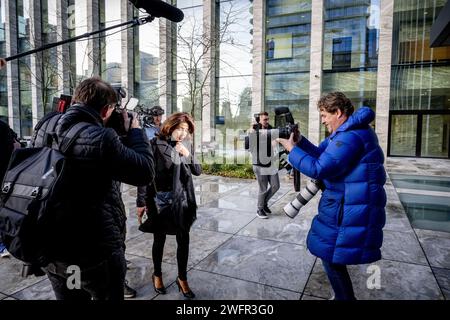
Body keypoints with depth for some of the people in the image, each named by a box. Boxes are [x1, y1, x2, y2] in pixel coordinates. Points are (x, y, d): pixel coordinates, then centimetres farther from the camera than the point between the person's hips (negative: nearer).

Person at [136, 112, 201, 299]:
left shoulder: (186, 145, 4)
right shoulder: (155, 144, -11)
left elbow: (198, 171, 4)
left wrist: (188, 155, -13)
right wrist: (141, 202, -10)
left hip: (181, 199, 4)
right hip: (159, 200, -3)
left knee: (183, 240, 8)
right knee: (159, 240, 14)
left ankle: (182, 279, 27)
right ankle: (157, 275, 37)